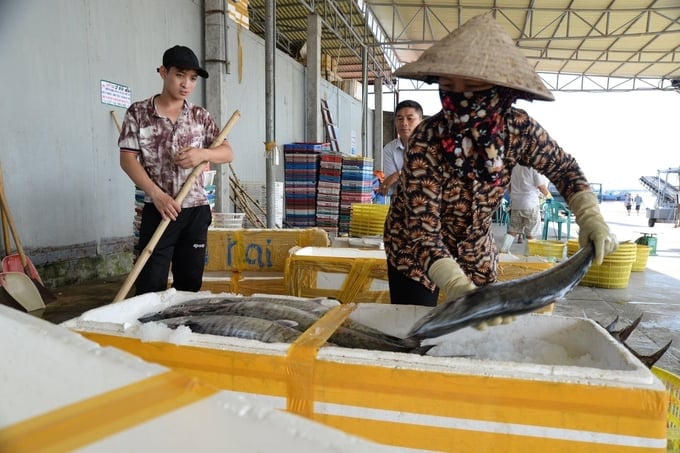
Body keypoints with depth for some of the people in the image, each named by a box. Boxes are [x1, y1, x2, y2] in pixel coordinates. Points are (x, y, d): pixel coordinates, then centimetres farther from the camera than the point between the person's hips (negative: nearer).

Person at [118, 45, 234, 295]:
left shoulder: (201, 116, 7)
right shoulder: (138, 112, 0)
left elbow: (227, 153, 5)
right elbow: (127, 159, -5)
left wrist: (202, 154, -16)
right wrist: (156, 194, -18)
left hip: (196, 210, 3)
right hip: (158, 209, -2)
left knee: (190, 281, 10)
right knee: (151, 284, -2)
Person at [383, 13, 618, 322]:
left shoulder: (517, 128, -20)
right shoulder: (425, 143, -31)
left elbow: (563, 167, -2)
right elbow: (423, 229, -35)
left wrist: (590, 217, -18)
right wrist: (457, 288, -50)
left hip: (476, 248, 4)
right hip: (414, 247, -3)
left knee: (482, 329, 12)